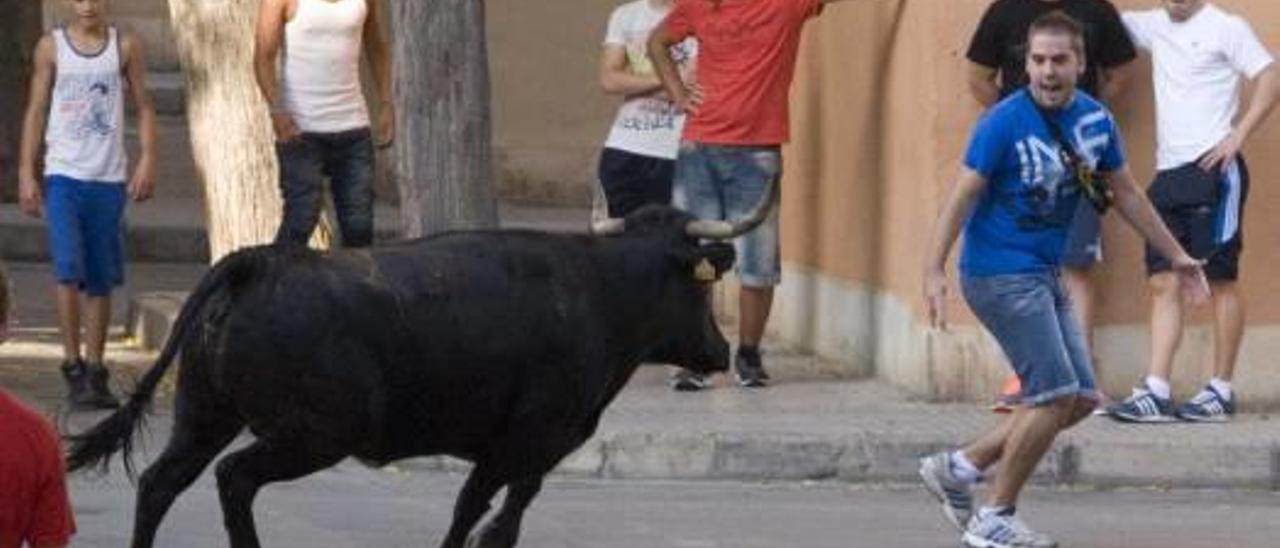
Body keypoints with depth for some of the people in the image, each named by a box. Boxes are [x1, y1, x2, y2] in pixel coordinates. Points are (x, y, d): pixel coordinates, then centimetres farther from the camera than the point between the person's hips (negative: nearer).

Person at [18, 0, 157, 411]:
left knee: (101, 279, 6)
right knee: (68, 270, -14)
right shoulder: (51, 48, 3)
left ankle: (95, 371, 13)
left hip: (109, 177, 1)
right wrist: (26, 173, 0)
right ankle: (73, 365, -8)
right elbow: (36, 111, 5)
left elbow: (143, 106, 7)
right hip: (63, 174, -1)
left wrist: (147, 159, -7)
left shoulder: (125, 47, 5)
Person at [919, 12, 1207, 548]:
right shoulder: (1004, 121, -16)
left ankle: (959, 468, 16)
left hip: (1046, 276, 8)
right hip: (1001, 275, -8)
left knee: (1080, 400, 8)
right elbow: (963, 195, -17)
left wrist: (1176, 256, 20)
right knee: (1056, 396, -12)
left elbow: (1126, 193, 16)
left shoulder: (1096, 120, 4)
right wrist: (934, 271, -26)